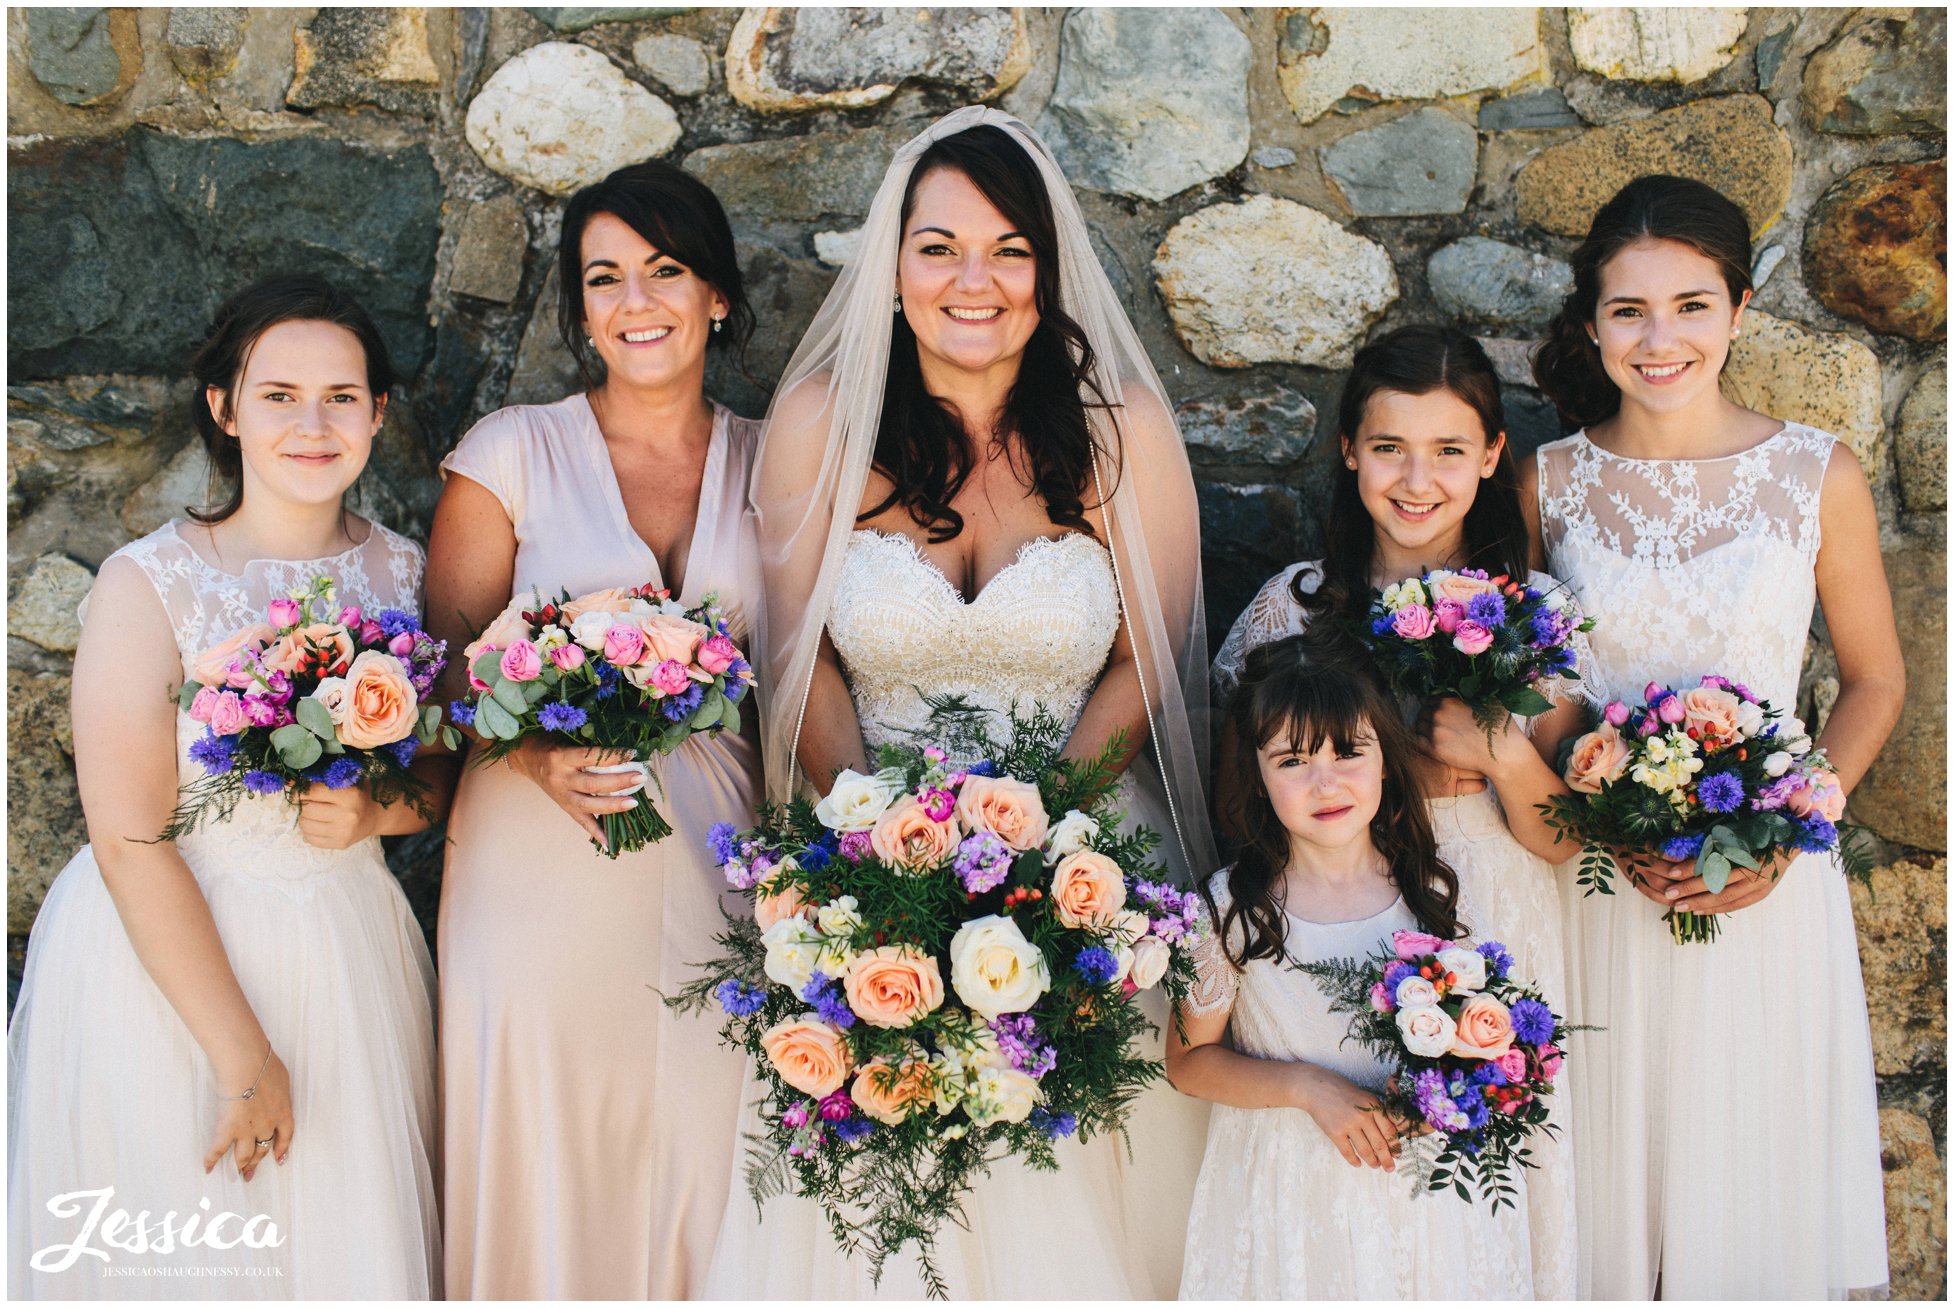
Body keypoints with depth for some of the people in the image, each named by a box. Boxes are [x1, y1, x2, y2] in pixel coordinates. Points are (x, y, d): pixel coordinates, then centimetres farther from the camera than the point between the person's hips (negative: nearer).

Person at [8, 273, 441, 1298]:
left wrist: (374, 812, -14)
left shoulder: (402, 573, -1)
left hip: (346, 964, 4)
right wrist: (245, 1053, -16)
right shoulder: (149, 585, -15)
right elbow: (132, 842, -17)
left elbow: (451, 776, 9)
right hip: (167, 960, -4)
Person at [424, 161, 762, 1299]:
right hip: (543, 856, -2)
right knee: (548, 1155, 3)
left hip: (716, 857, 2)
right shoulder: (514, 451, 2)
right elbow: (448, 656, 0)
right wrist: (539, 755, -17)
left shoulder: (767, 464, 8)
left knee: (697, 1149, 6)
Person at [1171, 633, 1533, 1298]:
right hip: (1290, 1187, -2)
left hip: (1426, 1185, 2)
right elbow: (1189, 1060, -6)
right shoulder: (1230, 907, -13)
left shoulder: (1431, 892, -6)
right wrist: (1306, 1086, -19)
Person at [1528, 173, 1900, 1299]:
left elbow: (1875, 681, 3)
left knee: (1750, 1151, 12)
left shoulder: (1821, 476, -5)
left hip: (1766, 881, 0)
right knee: (1608, 1158, 11)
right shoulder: (1551, 484, -2)